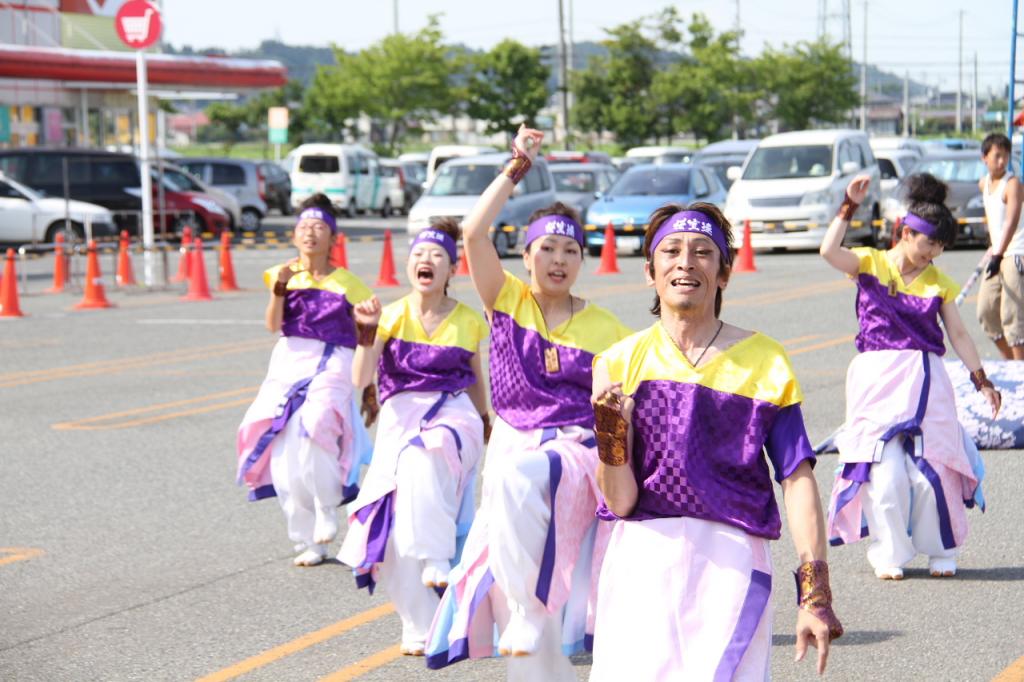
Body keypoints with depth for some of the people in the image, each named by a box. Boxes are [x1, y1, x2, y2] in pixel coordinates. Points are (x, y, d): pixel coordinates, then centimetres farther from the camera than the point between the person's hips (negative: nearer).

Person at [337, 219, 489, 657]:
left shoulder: (467, 321, 2)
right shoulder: (392, 316, 1)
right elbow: (361, 380, -7)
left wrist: (483, 422, 28)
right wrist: (367, 335, -21)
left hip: (452, 415, -2)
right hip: (401, 419, 2)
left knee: (423, 459, -38)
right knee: (397, 526, -5)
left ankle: (437, 559, -29)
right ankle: (420, 626, 10)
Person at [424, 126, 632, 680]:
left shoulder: (605, 329, 4)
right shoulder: (507, 300, 5)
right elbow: (474, 234, -9)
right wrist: (515, 171, -11)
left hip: (577, 456, -3)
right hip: (513, 446, 3)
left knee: (518, 476, -38)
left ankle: (529, 613, -29)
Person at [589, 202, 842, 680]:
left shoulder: (765, 362, 4)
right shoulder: (620, 363, 5)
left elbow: (797, 479, -4)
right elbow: (620, 500, 0)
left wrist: (814, 595, -12)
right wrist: (610, 431, -20)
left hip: (732, 564, -1)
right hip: (642, 564, 1)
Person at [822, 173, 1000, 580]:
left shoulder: (939, 282, 10)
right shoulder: (871, 264, 3)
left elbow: (958, 335, 13)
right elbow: (829, 251, -15)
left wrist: (981, 380, 8)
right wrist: (850, 207, -18)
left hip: (925, 381, 2)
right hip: (877, 379, -2)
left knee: (931, 469, -3)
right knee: (886, 470, -7)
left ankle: (940, 550, 14)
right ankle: (889, 554, 6)